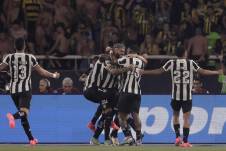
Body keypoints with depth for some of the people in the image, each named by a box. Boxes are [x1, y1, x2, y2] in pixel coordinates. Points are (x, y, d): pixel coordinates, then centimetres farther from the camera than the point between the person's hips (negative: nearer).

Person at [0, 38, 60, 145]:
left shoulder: (9, 58, 1)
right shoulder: (30, 58, 1)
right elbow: (41, 72, 7)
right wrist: (54, 75, 24)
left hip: (14, 89, 3)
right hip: (25, 89, -3)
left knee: (23, 115, 14)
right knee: (24, 112, -16)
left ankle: (31, 139, 18)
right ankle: (13, 116, -51)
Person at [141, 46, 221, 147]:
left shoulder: (171, 63, 1)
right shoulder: (191, 63, -1)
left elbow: (159, 71, 4)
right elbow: (202, 72, 3)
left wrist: (143, 72, 14)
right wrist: (218, 72, 15)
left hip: (176, 95, 2)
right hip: (187, 95, -2)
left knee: (175, 115, 21)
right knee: (186, 118, 1)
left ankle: (178, 137, 7)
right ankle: (185, 142, -5)